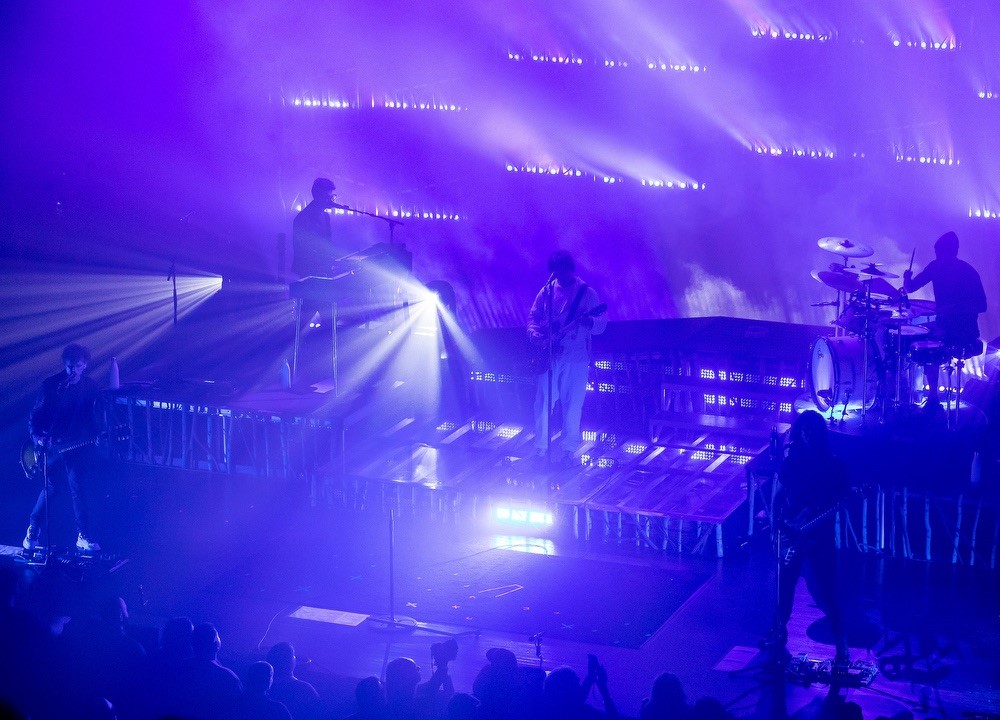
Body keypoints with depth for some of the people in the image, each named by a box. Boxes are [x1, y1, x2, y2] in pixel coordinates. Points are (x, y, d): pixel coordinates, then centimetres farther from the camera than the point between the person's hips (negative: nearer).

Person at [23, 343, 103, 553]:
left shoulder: (91, 387, 3)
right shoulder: (50, 385, -3)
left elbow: (95, 417, 6)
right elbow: (35, 416, -1)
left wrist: (97, 437, -10)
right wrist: (38, 438, -13)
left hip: (79, 448, 1)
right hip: (52, 447, -1)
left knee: (79, 490, 0)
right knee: (50, 489, 1)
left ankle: (83, 537, 4)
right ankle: (32, 530, 17)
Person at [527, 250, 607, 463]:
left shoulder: (587, 293, 1)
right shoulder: (547, 291, 10)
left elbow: (601, 326, -3)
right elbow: (533, 317, 15)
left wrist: (590, 322, -26)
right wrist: (535, 333, -6)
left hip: (576, 358, -3)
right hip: (549, 356, 3)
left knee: (572, 405, 0)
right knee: (543, 402, 1)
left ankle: (567, 449, 9)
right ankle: (540, 447, 9)